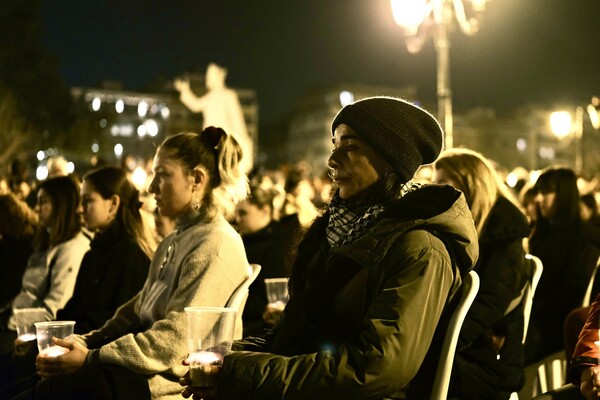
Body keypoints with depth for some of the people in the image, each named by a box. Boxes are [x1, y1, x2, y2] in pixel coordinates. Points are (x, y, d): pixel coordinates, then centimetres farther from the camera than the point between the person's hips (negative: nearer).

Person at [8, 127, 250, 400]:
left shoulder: (217, 244, -12)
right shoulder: (174, 242, 20)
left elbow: (176, 338, -19)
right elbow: (136, 312, 17)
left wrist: (92, 359, -20)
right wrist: (85, 343, 0)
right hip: (144, 369, 9)